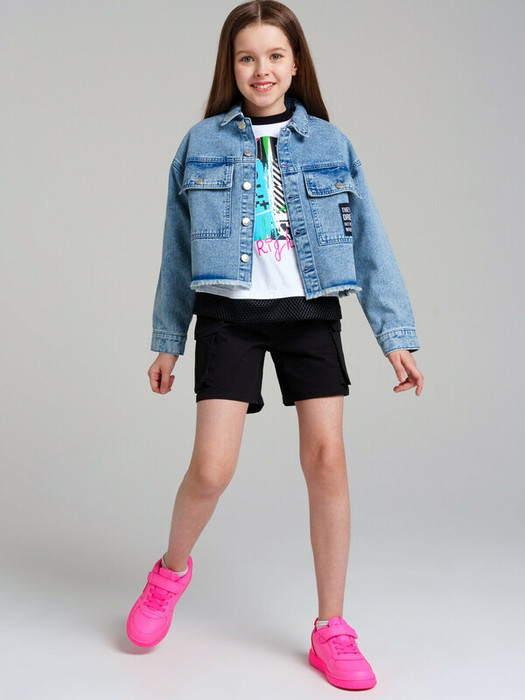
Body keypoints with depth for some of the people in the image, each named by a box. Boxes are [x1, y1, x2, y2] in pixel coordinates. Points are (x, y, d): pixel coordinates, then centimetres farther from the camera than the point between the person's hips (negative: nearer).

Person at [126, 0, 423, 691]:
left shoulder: (329, 144, 6)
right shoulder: (201, 144, 5)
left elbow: (370, 243, 5)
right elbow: (179, 251, 10)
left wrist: (396, 335, 0)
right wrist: (168, 341, 12)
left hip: (310, 313, 1)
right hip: (228, 315, -1)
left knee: (327, 459, -4)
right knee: (211, 469, -8)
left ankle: (331, 630, 11)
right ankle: (172, 570, 26)